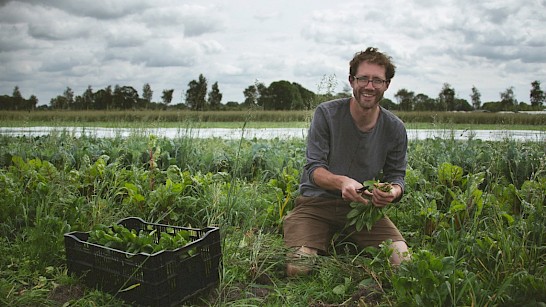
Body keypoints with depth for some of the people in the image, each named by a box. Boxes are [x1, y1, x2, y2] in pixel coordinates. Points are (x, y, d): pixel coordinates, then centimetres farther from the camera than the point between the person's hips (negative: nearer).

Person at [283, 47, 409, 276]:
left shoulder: (395, 128, -1)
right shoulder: (327, 113, -10)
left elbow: (396, 176, 4)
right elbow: (314, 169, -13)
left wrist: (392, 193, -22)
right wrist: (341, 182, -35)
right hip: (317, 203, -2)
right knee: (298, 269, -21)